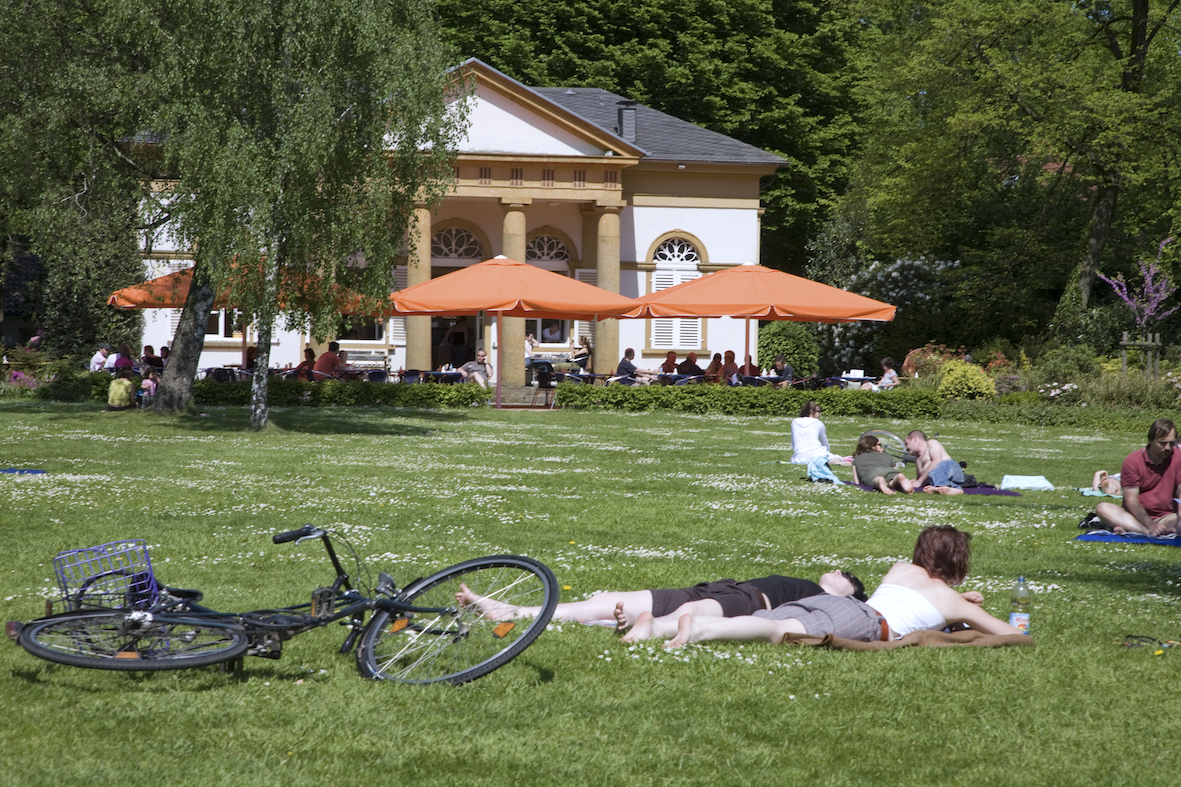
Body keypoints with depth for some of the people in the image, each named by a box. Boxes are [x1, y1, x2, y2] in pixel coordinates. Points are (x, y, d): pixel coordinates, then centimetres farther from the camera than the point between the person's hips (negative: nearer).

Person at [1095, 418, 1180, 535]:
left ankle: (1128, 529, -37)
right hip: (1138, 516, -1)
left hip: (1167, 516, 1)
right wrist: (1150, 525, -27)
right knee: (1102, 509, -26)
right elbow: (1131, 501, -11)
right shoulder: (1133, 461, -6)